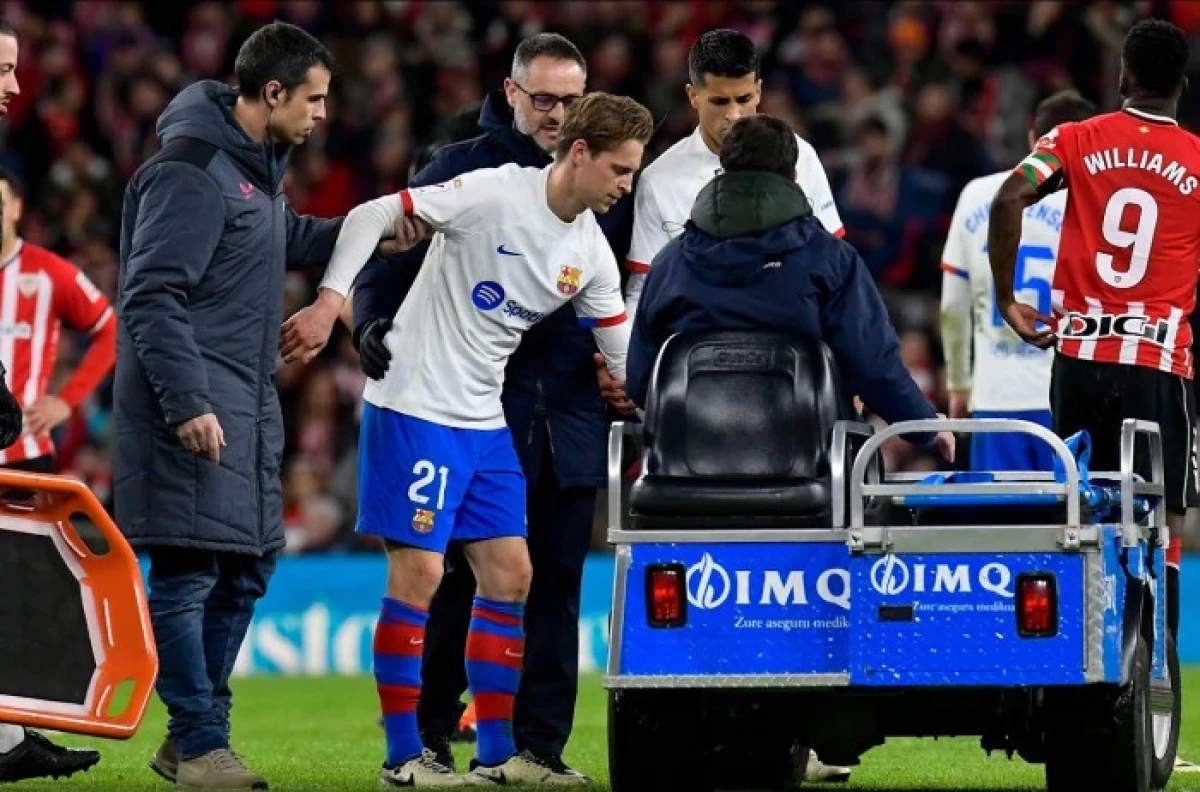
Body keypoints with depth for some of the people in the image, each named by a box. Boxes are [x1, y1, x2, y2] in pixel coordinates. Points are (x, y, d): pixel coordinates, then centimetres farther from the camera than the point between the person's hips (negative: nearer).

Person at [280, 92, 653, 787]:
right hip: (416, 408, -8)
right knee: (419, 572, -8)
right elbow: (373, 215, -16)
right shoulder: (494, 193, -15)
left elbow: (626, 357, 13)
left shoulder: (592, 254, 6)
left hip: (486, 422, 8)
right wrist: (330, 300, -25)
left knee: (510, 574, 6)